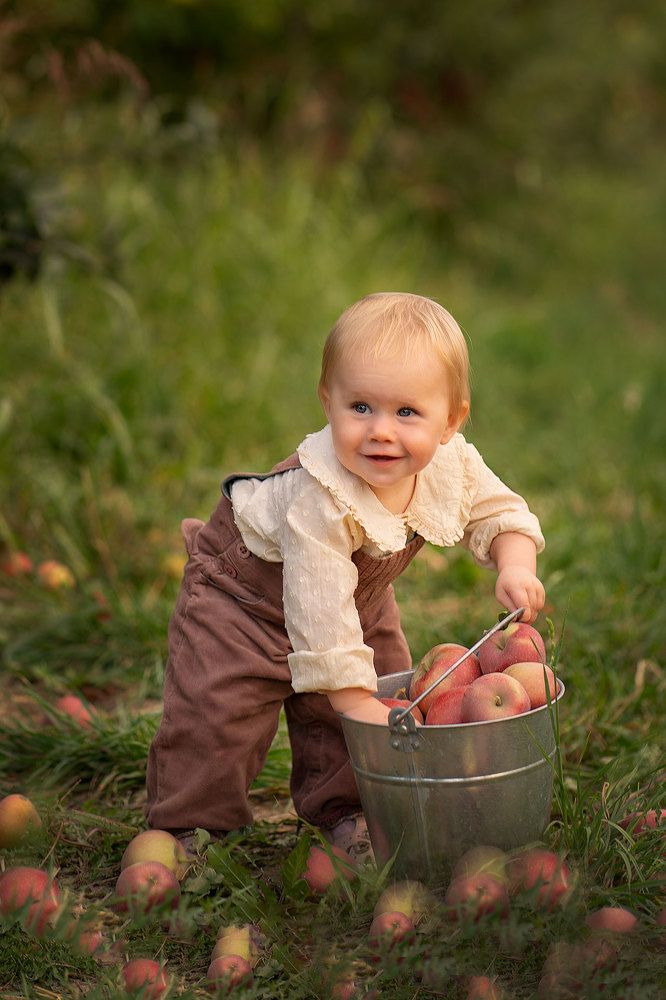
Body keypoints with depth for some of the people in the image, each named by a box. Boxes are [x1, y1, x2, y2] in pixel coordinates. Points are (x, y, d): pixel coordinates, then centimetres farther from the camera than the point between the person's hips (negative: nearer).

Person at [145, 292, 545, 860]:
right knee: (218, 713, -12)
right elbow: (318, 609, -41)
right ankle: (187, 824, 10)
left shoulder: (453, 466, -24)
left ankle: (342, 808, 31)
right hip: (246, 594, -6)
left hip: (361, 602, 6)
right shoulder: (322, 499, -43)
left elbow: (501, 514, -5)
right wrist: (356, 701, -38)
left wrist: (516, 567, -27)